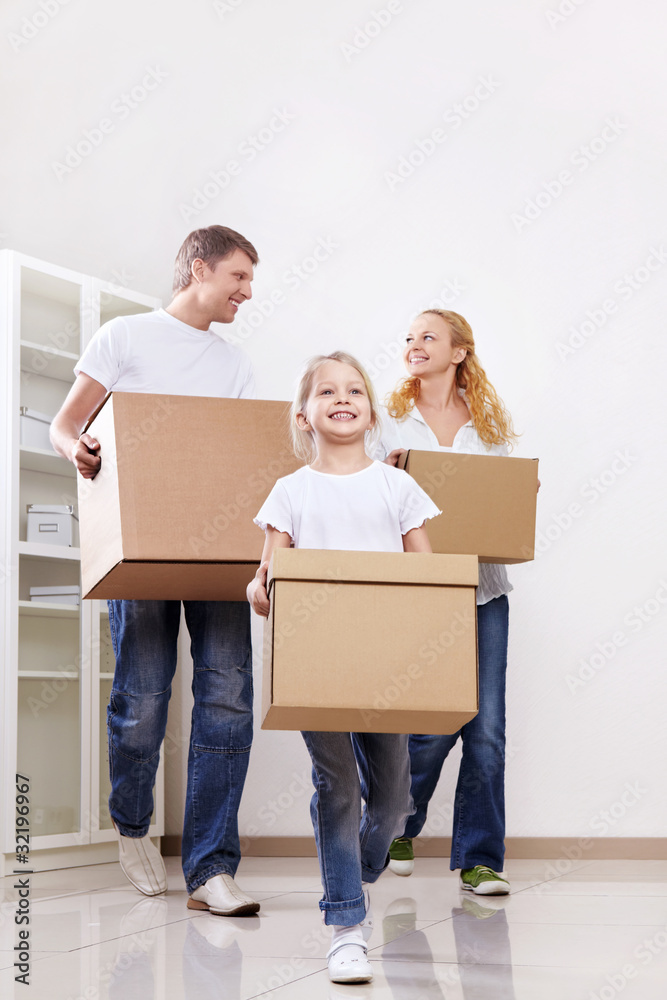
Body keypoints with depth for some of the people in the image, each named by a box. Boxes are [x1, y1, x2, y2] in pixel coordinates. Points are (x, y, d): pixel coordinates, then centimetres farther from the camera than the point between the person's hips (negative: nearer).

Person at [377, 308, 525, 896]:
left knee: (486, 728, -3)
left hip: (483, 586, 2)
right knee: (433, 723, -5)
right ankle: (399, 827, 24)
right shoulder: (390, 420, 6)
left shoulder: (489, 423, 12)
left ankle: (478, 859, 9)